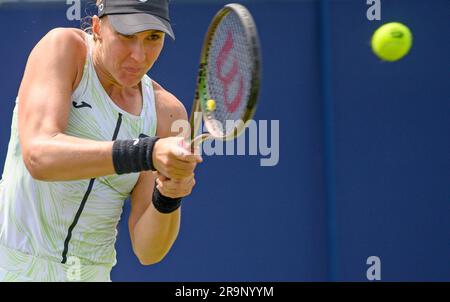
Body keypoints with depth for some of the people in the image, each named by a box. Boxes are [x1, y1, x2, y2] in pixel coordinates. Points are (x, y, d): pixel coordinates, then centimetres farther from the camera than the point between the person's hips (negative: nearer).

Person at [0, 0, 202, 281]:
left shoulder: (167, 113, -1)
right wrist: (149, 153, -34)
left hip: (91, 274, 4)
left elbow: (147, 251, -3)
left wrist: (168, 198, -22)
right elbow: (38, 155, -26)